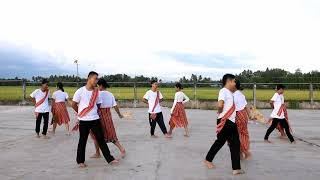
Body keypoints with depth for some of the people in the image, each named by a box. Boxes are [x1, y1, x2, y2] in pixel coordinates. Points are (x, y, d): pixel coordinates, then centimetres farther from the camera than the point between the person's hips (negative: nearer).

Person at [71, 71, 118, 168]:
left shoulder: (96, 92, 3)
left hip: (95, 119, 4)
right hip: (84, 120, -3)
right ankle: (80, 161, 23)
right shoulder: (80, 91, -10)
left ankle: (110, 159, 10)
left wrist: (94, 112, 7)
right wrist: (81, 113, 9)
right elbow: (74, 105, -1)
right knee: (82, 141, 7)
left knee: (101, 139, 6)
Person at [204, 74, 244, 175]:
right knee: (220, 142, 2)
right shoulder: (224, 91, -14)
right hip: (224, 122, -9)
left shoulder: (230, 93, 16)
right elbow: (220, 105, -27)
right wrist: (220, 112, -9)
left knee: (235, 144, 10)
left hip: (232, 122, 9)